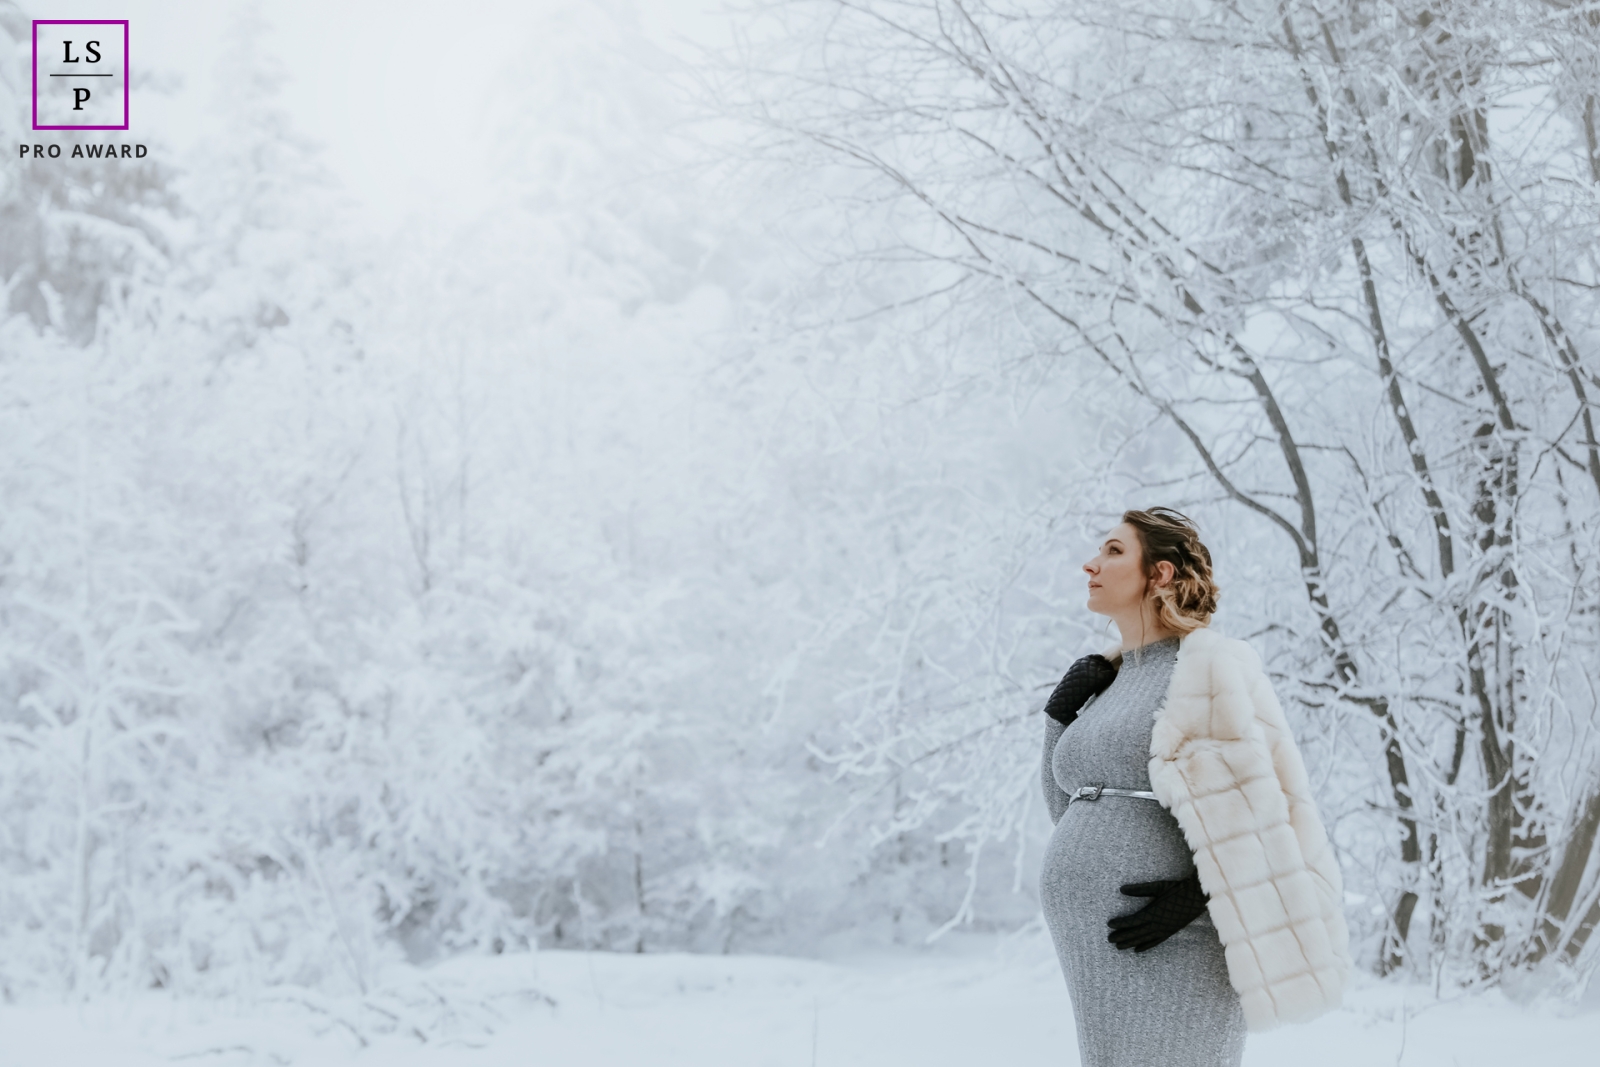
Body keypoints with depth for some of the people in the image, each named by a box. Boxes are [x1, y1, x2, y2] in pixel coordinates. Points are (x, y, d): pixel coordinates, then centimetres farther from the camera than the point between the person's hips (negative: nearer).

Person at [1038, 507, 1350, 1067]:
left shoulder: (1211, 666, -7)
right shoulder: (1112, 679, 17)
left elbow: (1268, 801, -12)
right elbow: (1069, 807, 20)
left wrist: (1200, 893, -19)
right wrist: (1062, 714, 8)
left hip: (1170, 956, -8)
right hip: (1104, 958, 8)